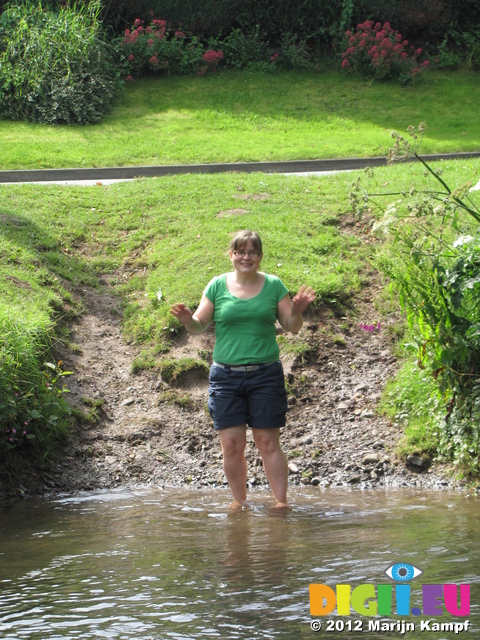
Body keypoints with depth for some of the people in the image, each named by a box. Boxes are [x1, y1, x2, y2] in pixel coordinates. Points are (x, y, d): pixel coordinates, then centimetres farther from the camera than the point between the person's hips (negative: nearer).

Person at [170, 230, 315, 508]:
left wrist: (297, 311, -15)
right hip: (226, 375, 1)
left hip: (265, 374, -1)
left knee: (268, 443, -1)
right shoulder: (218, 285, 6)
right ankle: (239, 502, 12)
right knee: (232, 444, -1)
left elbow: (292, 327, 7)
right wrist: (187, 319, -14)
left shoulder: (273, 285, 6)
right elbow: (199, 325, 8)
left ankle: (281, 501, 6)